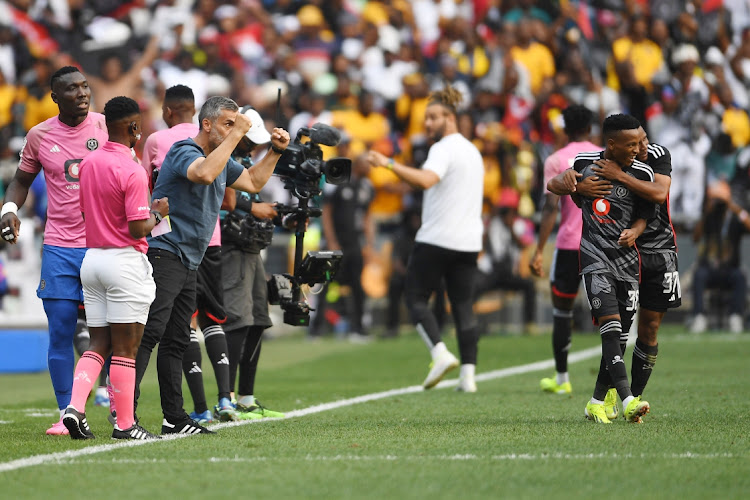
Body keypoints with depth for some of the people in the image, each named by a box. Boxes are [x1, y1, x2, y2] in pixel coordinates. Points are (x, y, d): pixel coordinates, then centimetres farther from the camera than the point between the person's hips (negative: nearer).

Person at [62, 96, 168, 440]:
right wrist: (158, 213, 2)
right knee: (125, 348, 0)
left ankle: (75, 408, -7)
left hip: (92, 257, 7)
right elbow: (138, 229, -18)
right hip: (125, 262, -7)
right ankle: (125, 424, 4)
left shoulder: (89, 163, 7)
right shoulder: (132, 171, -17)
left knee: (98, 344, 11)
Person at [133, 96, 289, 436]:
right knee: (149, 334, -18)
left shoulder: (221, 158, 18)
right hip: (164, 253, -10)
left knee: (176, 341, 11)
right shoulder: (184, 152, -12)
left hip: (187, 264, 10)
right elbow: (204, 173, -34)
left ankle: (174, 417, 14)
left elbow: (252, 182, 31)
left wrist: (275, 151, 18)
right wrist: (236, 134, -29)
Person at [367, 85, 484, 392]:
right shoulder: (472, 151, 18)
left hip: (436, 240, -8)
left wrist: (389, 164, -34)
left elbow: (426, 180, -30)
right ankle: (468, 374, -1)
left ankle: (440, 353, -15)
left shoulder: (444, 149, -11)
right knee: (463, 306, 6)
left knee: (415, 298, 3)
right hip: (469, 241, 8)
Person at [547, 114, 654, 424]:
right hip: (595, 255, -3)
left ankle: (597, 403, 18)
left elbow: (644, 215, 9)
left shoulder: (642, 173, 0)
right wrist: (565, 181, -9)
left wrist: (635, 231, -13)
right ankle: (627, 400, -30)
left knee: (620, 335, 3)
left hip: (626, 257, 3)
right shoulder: (585, 164, -2)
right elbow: (552, 185, 14)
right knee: (610, 323, -19)